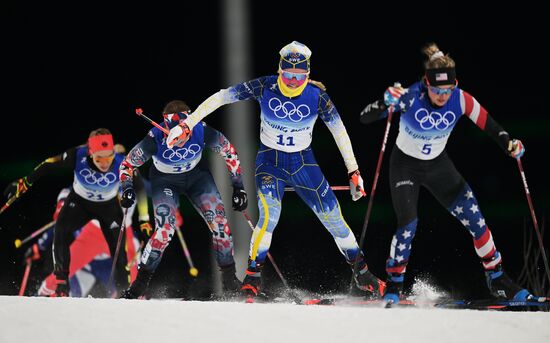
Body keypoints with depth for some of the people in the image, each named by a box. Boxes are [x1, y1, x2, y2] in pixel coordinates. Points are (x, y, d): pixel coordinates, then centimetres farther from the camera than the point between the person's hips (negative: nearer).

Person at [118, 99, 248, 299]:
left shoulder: (202, 132, -31)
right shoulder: (155, 140, -34)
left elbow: (228, 152, -11)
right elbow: (127, 165, -17)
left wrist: (238, 186, -9)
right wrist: (127, 189, -33)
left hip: (197, 176, 2)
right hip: (165, 181, -2)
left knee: (219, 223, -11)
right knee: (165, 230, -20)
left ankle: (229, 279, 7)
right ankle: (141, 282, -6)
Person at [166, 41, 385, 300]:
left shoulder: (317, 95, -13)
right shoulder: (265, 87, -16)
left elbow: (339, 132, -3)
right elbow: (220, 98, -13)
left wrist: (354, 172, -2)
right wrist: (187, 124, -18)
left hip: (304, 163, 2)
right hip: (270, 162, -2)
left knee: (333, 217, 2)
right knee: (269, 216, -24)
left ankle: (362, 272, 21)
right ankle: (252, 278, -14)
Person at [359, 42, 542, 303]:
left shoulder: (461, 100, -20)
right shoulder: (410, 97, -28)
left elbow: (490, 126, -13)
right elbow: (364, 118, -30)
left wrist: (509, 144, -33)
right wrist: (386, 104, -50)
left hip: (439, 166, 3)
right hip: (405, 166, -3)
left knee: (474, 218, -5)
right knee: (408, 225, -20)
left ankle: (497, 280, 11)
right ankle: (393, 287, -1)